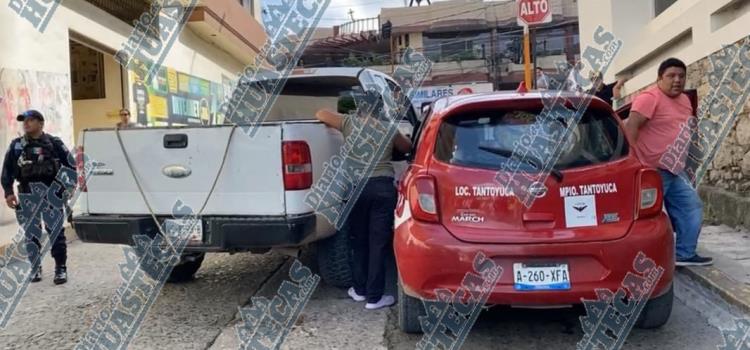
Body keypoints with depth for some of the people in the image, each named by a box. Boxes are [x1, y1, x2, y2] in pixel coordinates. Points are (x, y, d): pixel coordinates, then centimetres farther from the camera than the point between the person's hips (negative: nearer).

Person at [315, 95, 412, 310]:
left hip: (356, 187, 1)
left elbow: (321, 114, 16)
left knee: (360, 241, 16)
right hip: (383, 187, -1)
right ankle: (374, 297, 7)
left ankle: (360, 290, 27)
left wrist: (336, 127, 31)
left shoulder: (349, 122, 6)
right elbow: (407, 148, 25)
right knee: (379, 243, 4)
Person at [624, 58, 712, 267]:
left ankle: (684, 254, 21)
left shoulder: (684, 100, 16)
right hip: (652, 170, -9)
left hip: (675, 171, 10)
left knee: (691, 208, 12)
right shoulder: (649, 98, -14)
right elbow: (630, 128, -23)